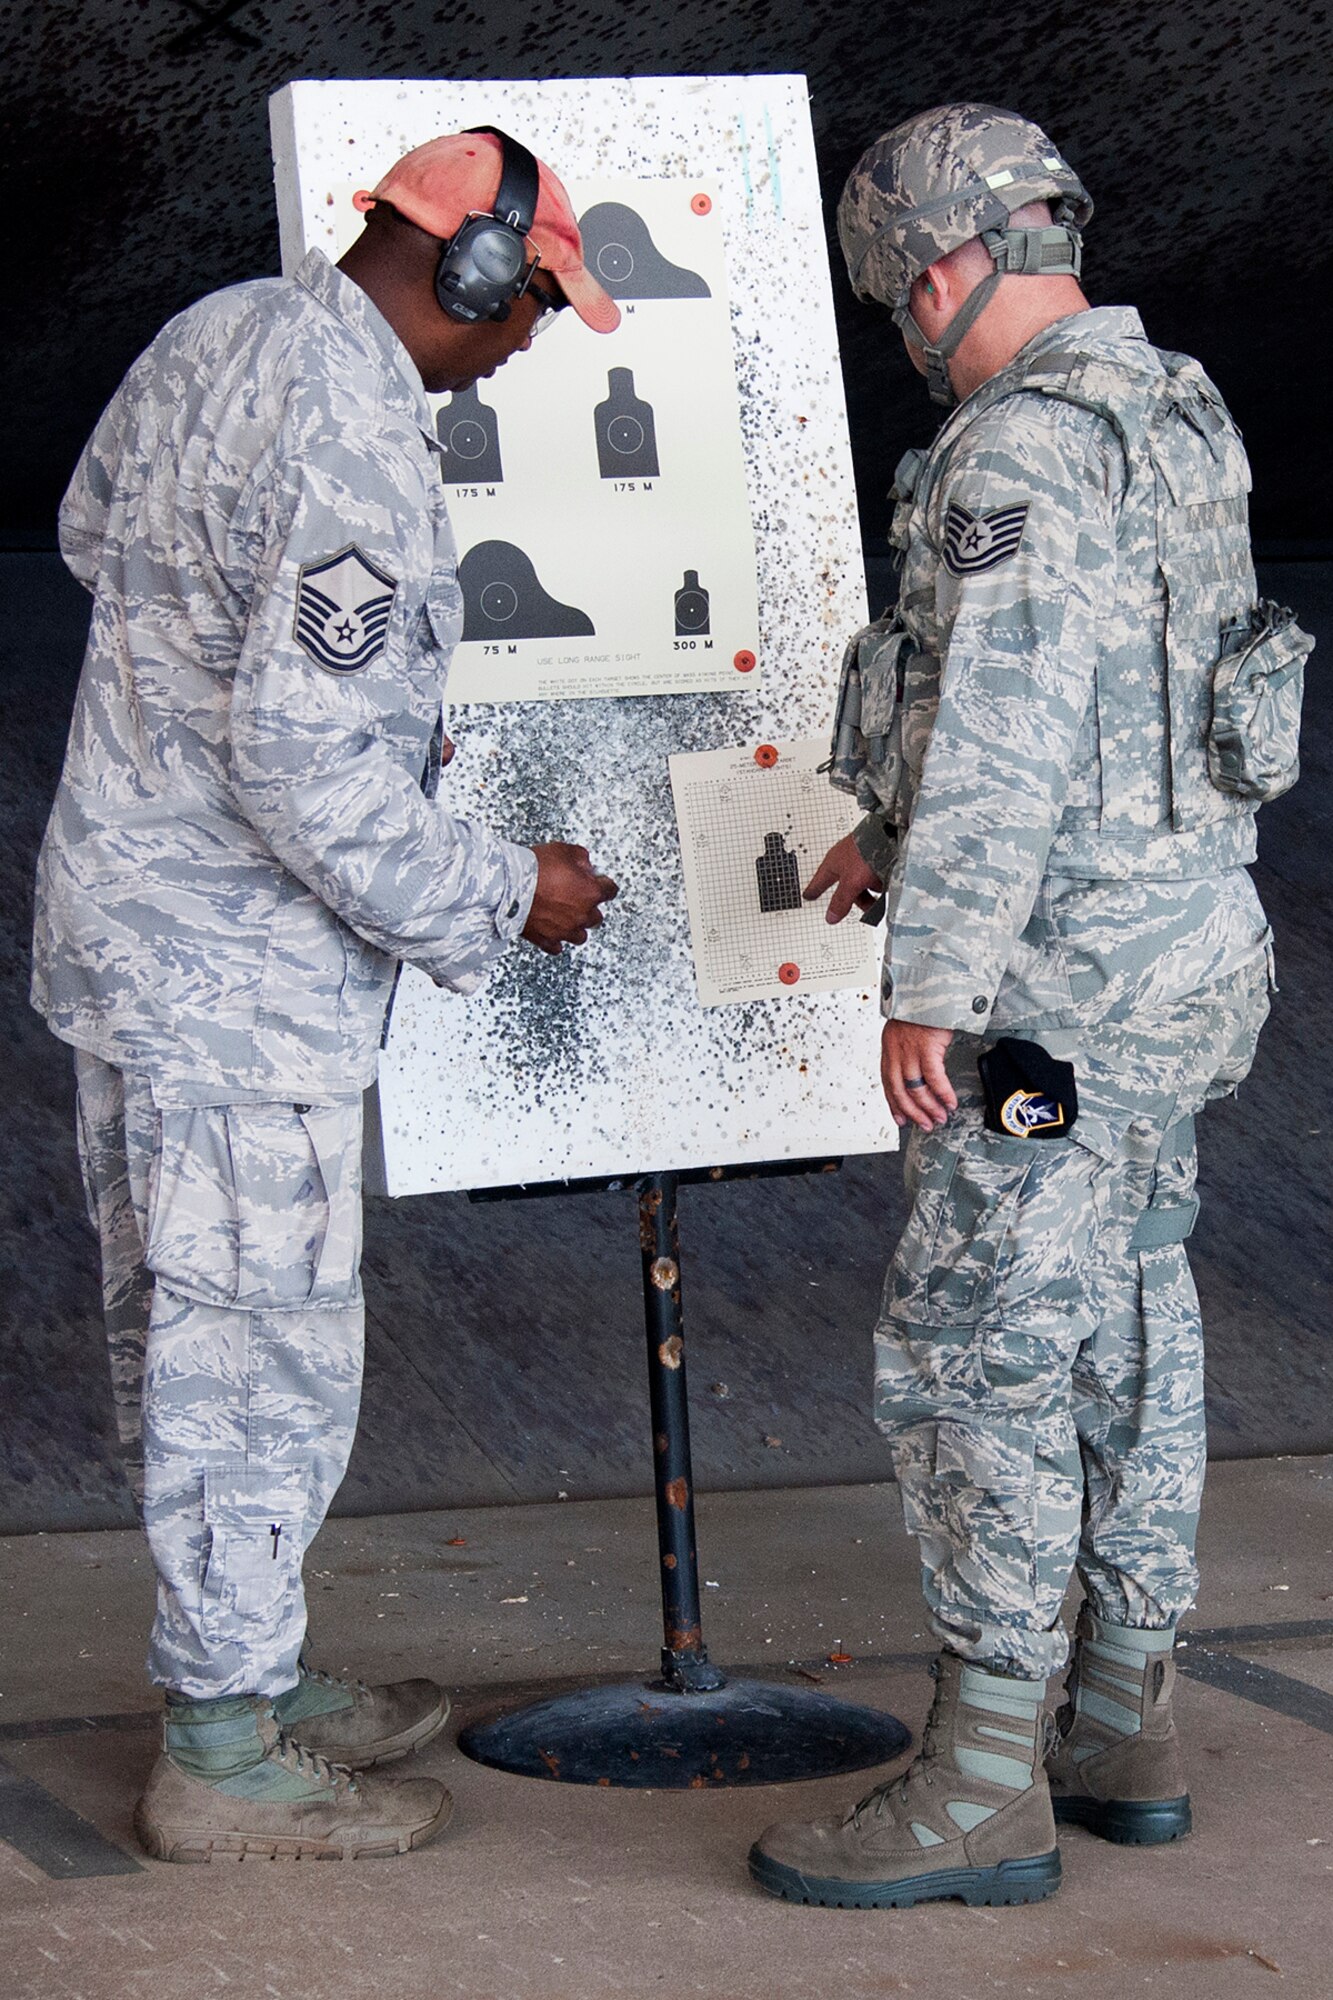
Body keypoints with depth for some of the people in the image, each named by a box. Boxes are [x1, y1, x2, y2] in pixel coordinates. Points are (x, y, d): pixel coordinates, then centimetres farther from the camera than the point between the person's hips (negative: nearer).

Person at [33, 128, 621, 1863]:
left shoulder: (220, 337, 7)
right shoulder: (352, 447, -24)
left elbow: (92, 529, 24)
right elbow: (306, 764, -26)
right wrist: (498, 895, -13)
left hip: (129, 914, 10)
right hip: (238, 972, -10)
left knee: (186, 1333, 18)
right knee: (259, 1347, 1)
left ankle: (242, 1673, 33)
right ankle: (224, 1754, 12)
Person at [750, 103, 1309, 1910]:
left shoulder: (1027, 442, -19)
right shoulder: (1169, 420, 13)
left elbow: (1007, 723, -27)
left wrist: (929, 983, -26)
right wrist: (899, 830, 31)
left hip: (1060, 989, -10)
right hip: (1172, 948, 10)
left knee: (971, 1355, -5)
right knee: (1121, 1335, 15)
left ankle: (983, 1790, 0)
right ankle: (1123, 1727, 24)